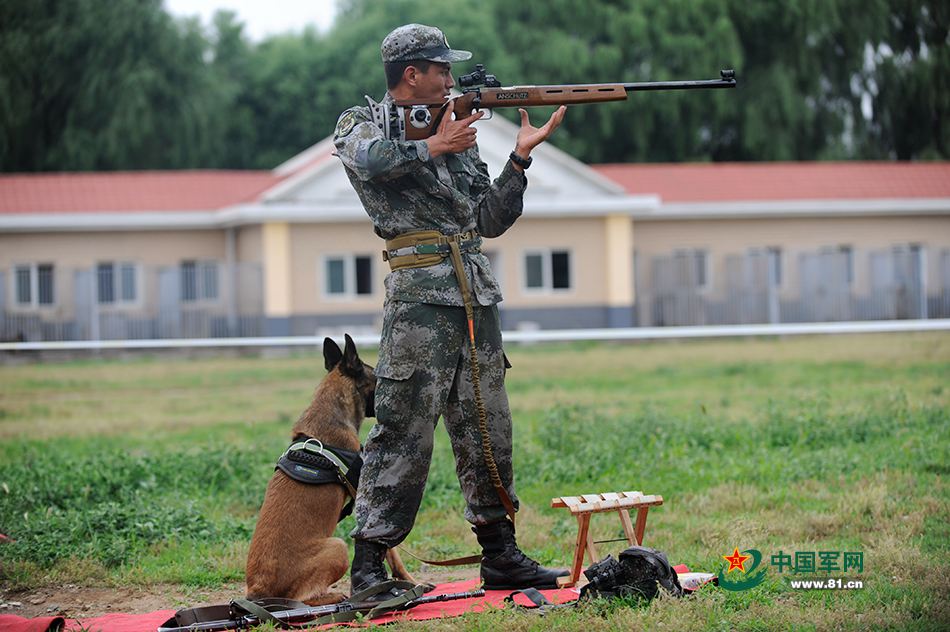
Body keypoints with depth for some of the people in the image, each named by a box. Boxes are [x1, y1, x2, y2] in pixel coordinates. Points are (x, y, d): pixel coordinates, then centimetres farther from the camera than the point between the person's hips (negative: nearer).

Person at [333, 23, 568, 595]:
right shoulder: (363, 123, 4)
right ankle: (368, 564, -6)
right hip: (420, 295, -7)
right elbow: (367, 158, -23)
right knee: (405, 431, -9)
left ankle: (501, 554, 16)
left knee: (488, 429, 9)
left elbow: (492, 220, 18)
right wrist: (432, 146, -14)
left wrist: (521, 157, 9)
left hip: (478, 295, 7)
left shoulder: (459, 132, 22)